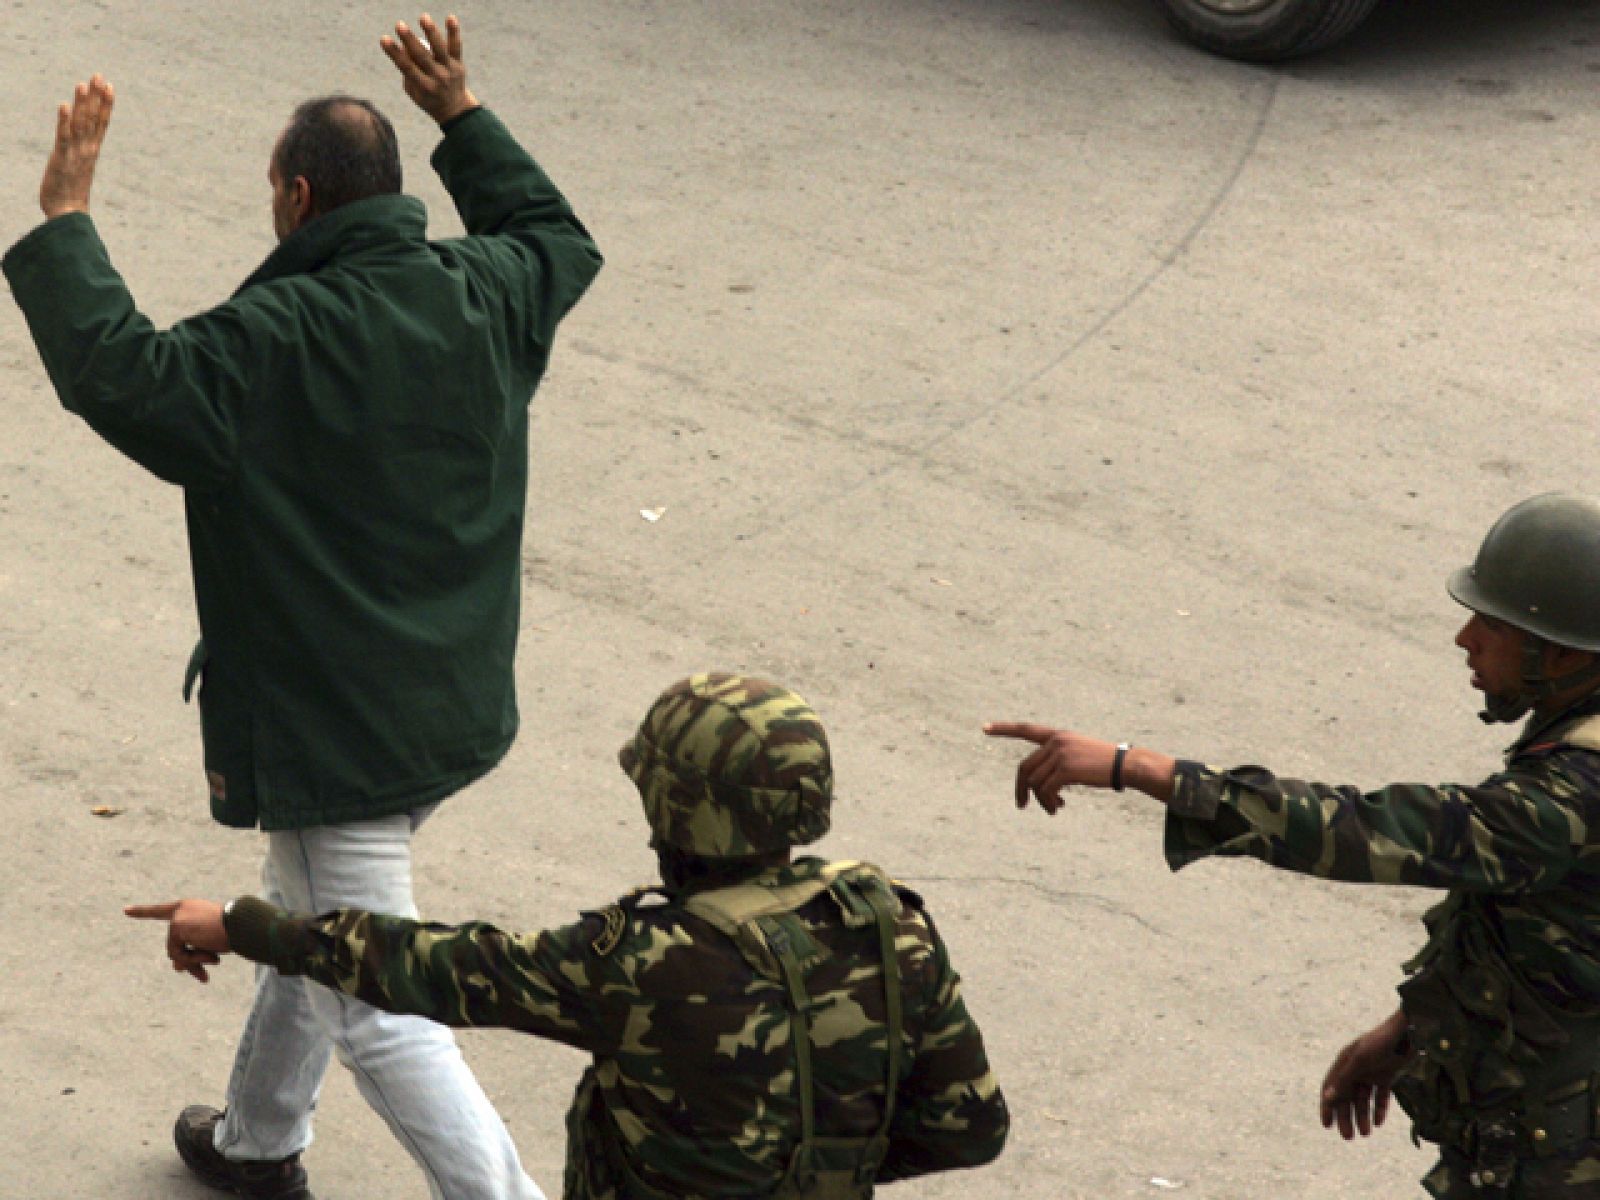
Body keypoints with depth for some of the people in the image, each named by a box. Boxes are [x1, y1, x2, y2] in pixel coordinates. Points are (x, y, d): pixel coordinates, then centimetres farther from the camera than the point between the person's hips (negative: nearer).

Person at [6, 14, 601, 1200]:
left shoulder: (272, 342, -23)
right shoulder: (478, 297, -1)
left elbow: (116, 371, -29)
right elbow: (561, 241, 21)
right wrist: (464, 117, 27)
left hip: (335, 733, -9)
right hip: (453, 703, 9)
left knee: (378, 1012, -4)